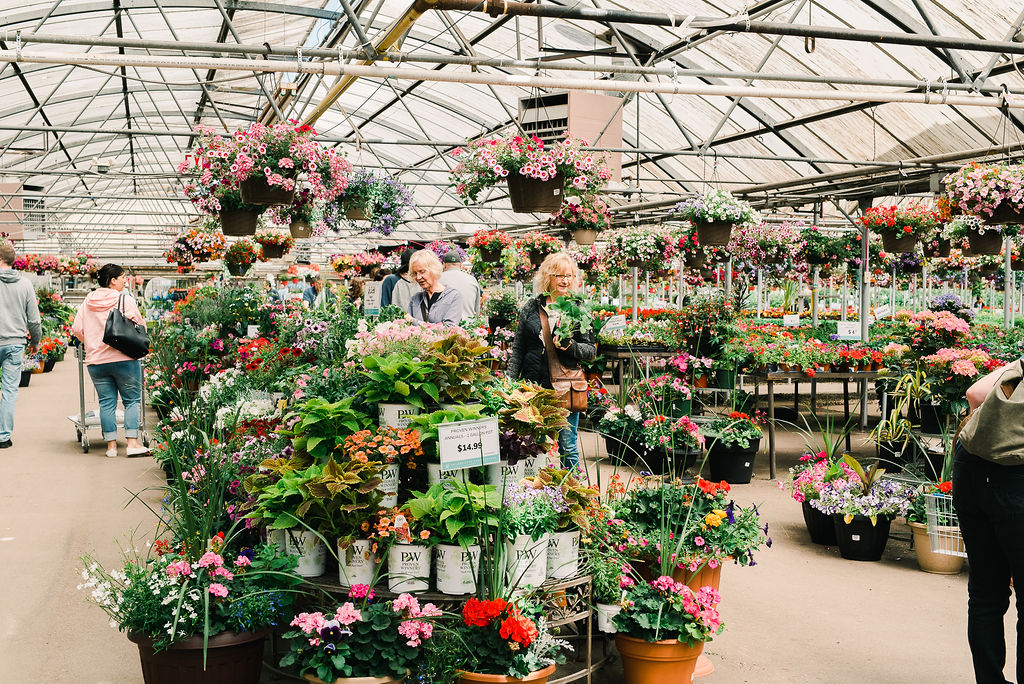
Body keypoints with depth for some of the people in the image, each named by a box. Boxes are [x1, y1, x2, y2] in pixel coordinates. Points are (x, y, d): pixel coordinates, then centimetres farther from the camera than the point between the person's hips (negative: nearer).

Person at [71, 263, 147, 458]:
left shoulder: (88, 301, 8)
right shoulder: (126, 300, -6)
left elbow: (77, 329, 7)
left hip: (96, 361, 4)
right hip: (124, 359, -4)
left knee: (106, 402, 8)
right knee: (132, 400, 3)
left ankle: (111, 445, 9)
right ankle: (133, 443, -3)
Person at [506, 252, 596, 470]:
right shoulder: (530, 308, 7)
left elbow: (591, 350, 5)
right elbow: (518, 349, 11)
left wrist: (570, 346, -15)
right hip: (533, 385, 2)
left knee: (568, 448, 3)